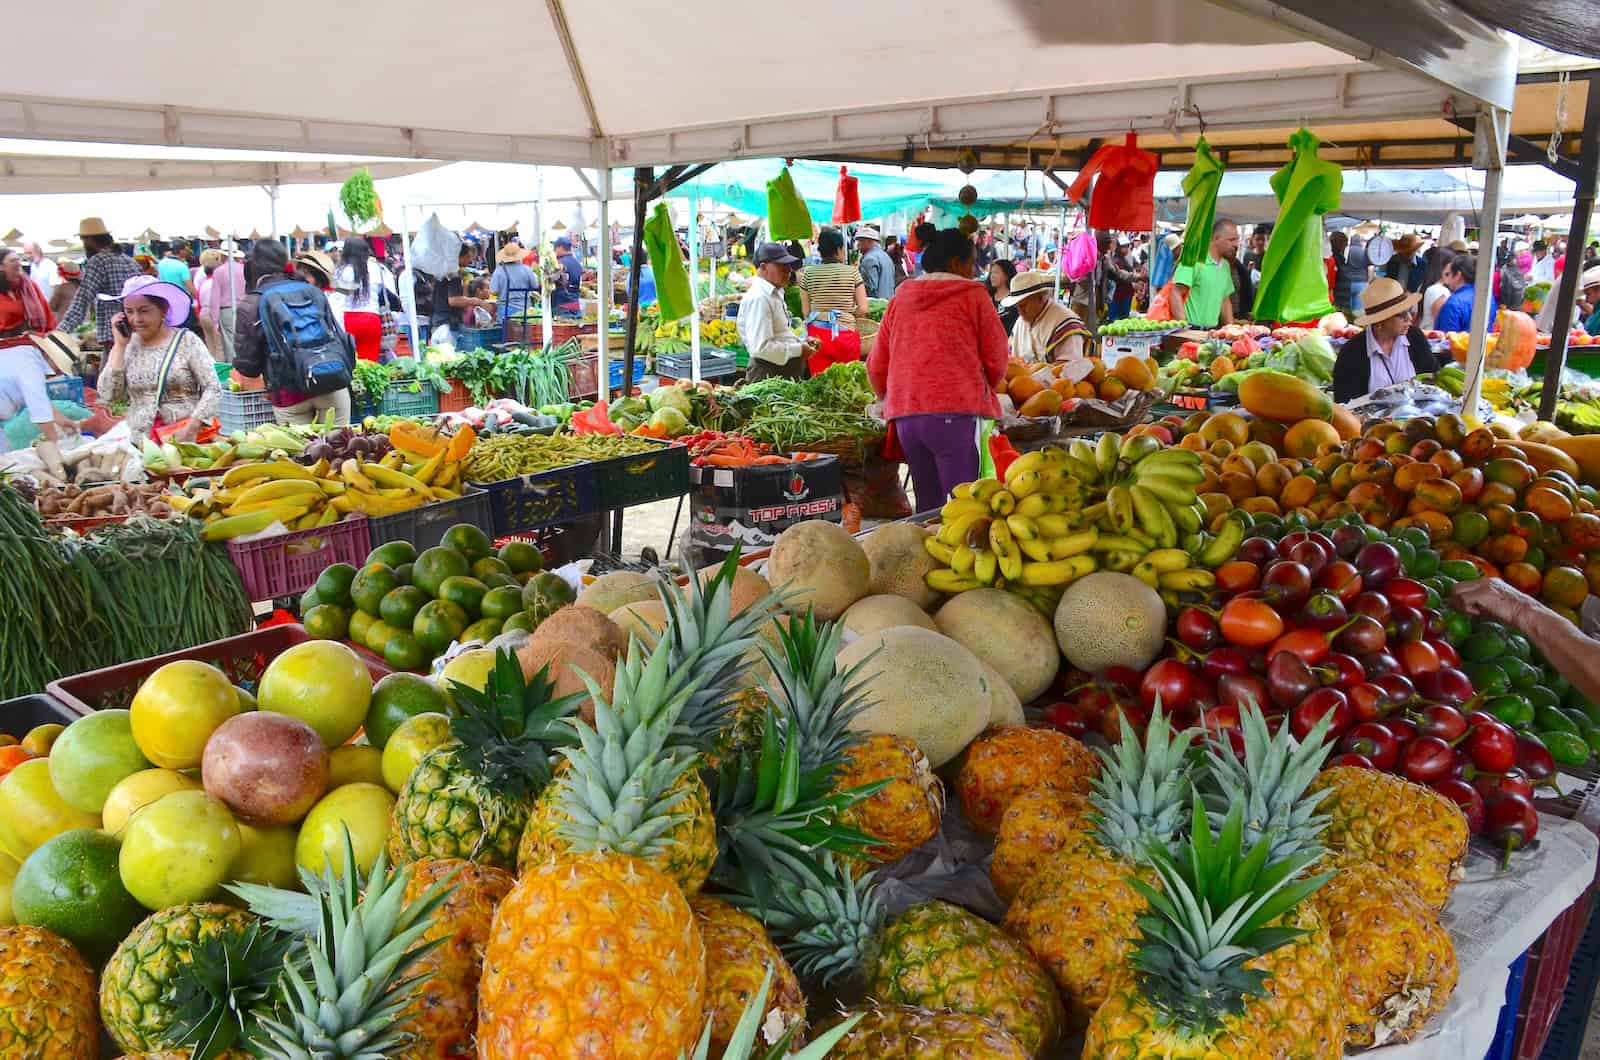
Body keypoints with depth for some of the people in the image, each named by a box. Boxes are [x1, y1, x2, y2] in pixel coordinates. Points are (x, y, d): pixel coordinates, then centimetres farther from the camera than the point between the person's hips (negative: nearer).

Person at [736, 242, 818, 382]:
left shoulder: (775, 294, 14)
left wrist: (801, 342, 8)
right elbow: (761, 347, -26)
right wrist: (798, 349, -17)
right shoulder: (758, 298, -18)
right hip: (769, 375, -10)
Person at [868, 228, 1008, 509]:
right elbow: (996, 360, 5)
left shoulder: (900, 299, 16)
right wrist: (983, 390, 24)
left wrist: (892, 401, 34)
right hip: (956, 413, -5)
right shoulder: (973, 295, 2)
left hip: (904, 415, 6)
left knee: (928, 504, 12)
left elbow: (875, 367, 17)